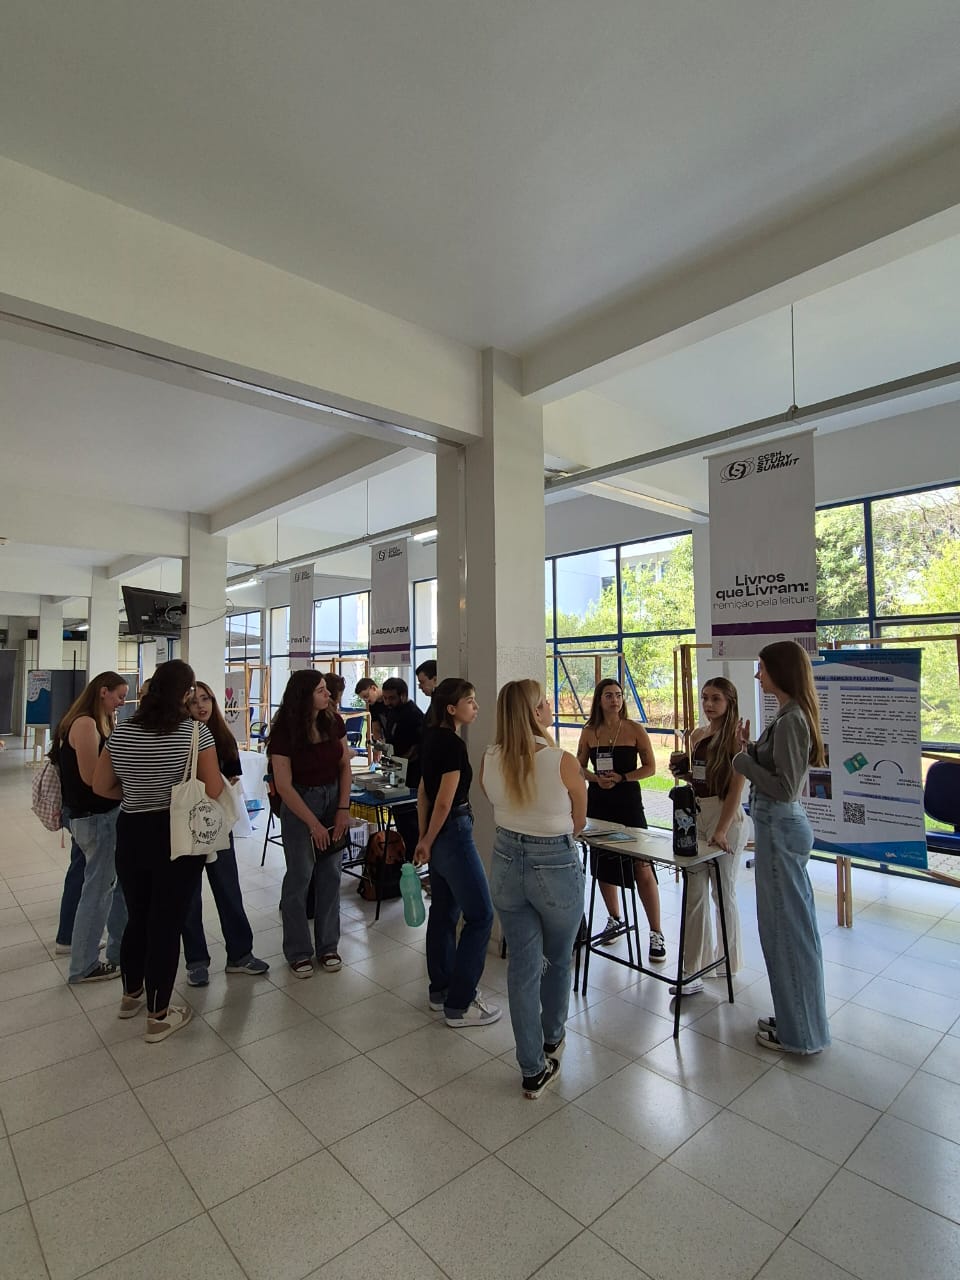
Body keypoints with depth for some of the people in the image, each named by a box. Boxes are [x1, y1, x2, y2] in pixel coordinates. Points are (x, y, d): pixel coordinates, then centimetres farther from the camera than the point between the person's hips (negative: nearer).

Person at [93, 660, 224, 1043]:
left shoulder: (120, 733, -2)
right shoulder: (196, 732, -16)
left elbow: (101, 787, 7)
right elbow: (214, 791, -15)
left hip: (131, 834, 5)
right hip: (177, 837, -5)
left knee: (137, 917, 23)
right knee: (166, 924, 8)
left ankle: (131, 996, 43)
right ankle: (159, 1016, 22)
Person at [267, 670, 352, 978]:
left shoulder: (334, 722, -6)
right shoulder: (284, 731, -17)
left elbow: (345, 766, 1)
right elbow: (284, 785, -15)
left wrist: (343, 808, -7)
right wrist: (313, 824, -15)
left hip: (333, 797, 4)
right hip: (299, 803, -3)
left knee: (330, 874, 8)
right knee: (300, 876, 4)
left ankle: (327, 946, 24)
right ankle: (298, 952, 22)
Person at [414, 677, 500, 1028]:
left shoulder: (432, 739, 7)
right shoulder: (454, 744, -20)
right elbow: (445, 803, -19)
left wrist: (424, 838, 15)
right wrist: (428, 842, -6)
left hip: (438, 834, 9)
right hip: (453, 833, -9)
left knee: (444, 912, 18)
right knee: (480, 916, 1)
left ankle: (441, 989, 31)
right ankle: (458, 1005, 8)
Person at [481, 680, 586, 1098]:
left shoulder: (489, 761, -9)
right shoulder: (564, 763, -21)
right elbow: (578, 824, -5)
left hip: (506, 863, 3)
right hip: (556, 867, -3)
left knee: (522, 965, 16)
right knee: (559, 961, 24)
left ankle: (533, 1069, 28)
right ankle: (551, 1039, 48)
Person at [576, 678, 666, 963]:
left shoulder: (635, 730, -4)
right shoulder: (589, 731, 3)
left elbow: (650, 767, -2)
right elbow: (579, 767, 9)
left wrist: (622, 778, -15)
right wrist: (597, 778, -11)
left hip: (628, 801, -3)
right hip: (598, 803, 4)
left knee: (642, 868, -6)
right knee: (602, 865, 14)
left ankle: (656, 934, 7)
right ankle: (615, 920, 35)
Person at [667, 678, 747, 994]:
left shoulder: (736, 737, -10)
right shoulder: (697, 735, 10)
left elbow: (736, 788, -15)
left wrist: (721, 830, -21)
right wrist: (684, 773, -2)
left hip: (726, 817, -6)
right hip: (696, 815, 6)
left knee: (724, 892, 9)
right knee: (694, 894, 6)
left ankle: (725, 961, 29)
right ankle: (693, 969, 14)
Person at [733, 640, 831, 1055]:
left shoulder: (791, 720, -21)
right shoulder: (791, 715, 9)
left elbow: (784, 788, -23)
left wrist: (741, 757, -15)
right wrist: (750, 748, 1)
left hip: (779, 828, -10)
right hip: (783, 824, 10)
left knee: (785, 928, 4)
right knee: (791, 926, 20)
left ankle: (798, 1033, 22)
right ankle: (796, 1019, 36)